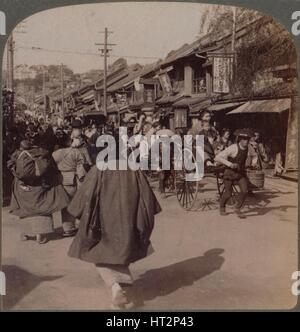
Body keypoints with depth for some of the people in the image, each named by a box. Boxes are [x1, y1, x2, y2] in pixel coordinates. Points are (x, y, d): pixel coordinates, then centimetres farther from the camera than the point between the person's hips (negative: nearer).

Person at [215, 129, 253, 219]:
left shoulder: (246, 148, -4)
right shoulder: (233, 148, -25)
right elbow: (217, 158, -28)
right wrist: (229, 164, -33)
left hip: (240, 172, 5)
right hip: (230, 173, -5)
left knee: (245, 190, -13)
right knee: (228, 194, 3)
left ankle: (238, 209, 8)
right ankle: (222, 207, 34)